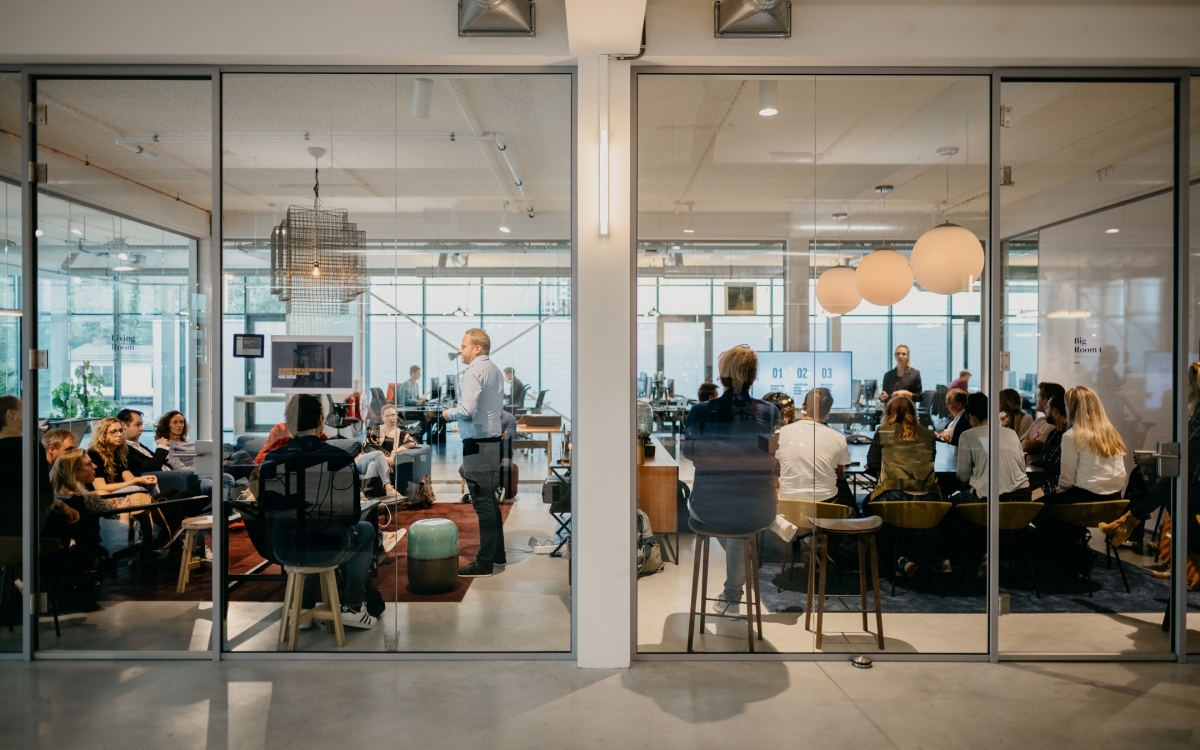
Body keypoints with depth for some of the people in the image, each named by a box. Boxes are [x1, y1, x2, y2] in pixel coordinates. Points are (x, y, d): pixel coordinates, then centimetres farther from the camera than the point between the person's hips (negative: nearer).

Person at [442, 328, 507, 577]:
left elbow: (467, 410, -24)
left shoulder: (474, 371, -14)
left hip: (478, 444, -9)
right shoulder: (495, 370, 14)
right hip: (493, 440, 9)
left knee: (483, 503, -4)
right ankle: (497, 555, 25)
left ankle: (484, 563, 2)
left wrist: (449, 414, -5)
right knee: (491, 500, 16)